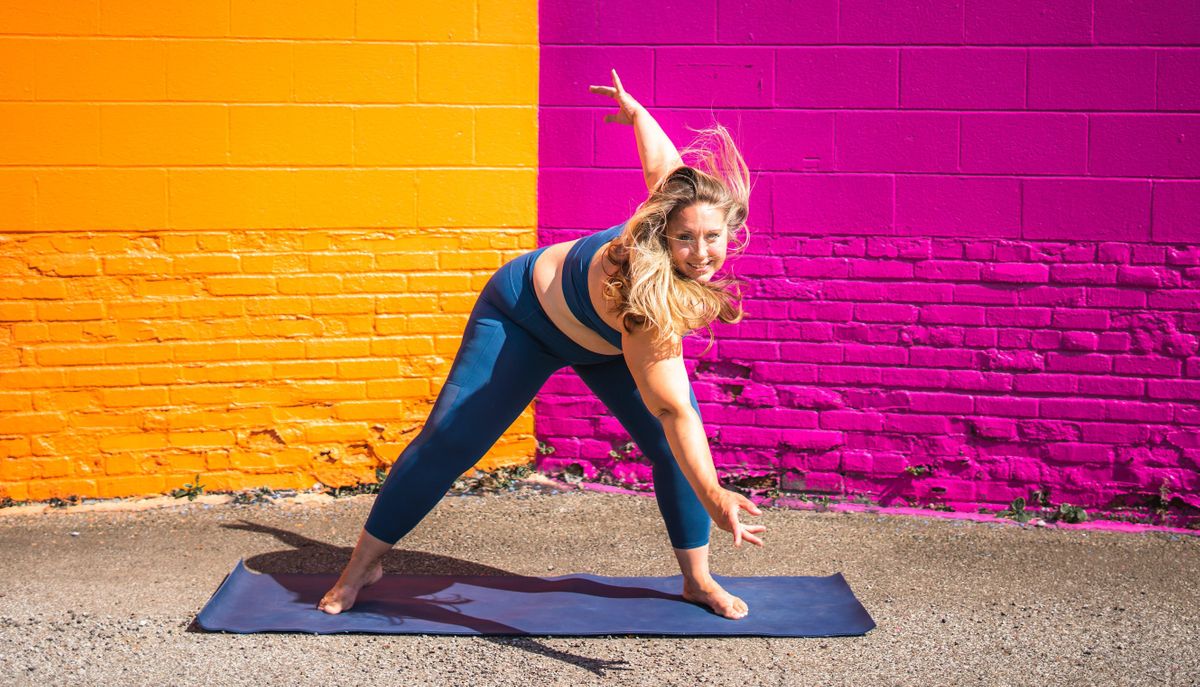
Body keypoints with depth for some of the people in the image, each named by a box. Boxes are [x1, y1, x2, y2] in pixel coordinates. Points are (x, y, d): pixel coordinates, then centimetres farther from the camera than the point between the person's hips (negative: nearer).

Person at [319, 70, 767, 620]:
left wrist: (633, 111, 14)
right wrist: (713, 498, -62)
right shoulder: (649, 303, -46)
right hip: (525, 318, -7)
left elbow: (659, 163, -8)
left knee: (675, 449, -6)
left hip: (601, 341, 7)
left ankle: (697, 579, 10)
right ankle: (364, 564, 13)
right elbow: (672, 410, -52)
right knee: (448, 440, -4)